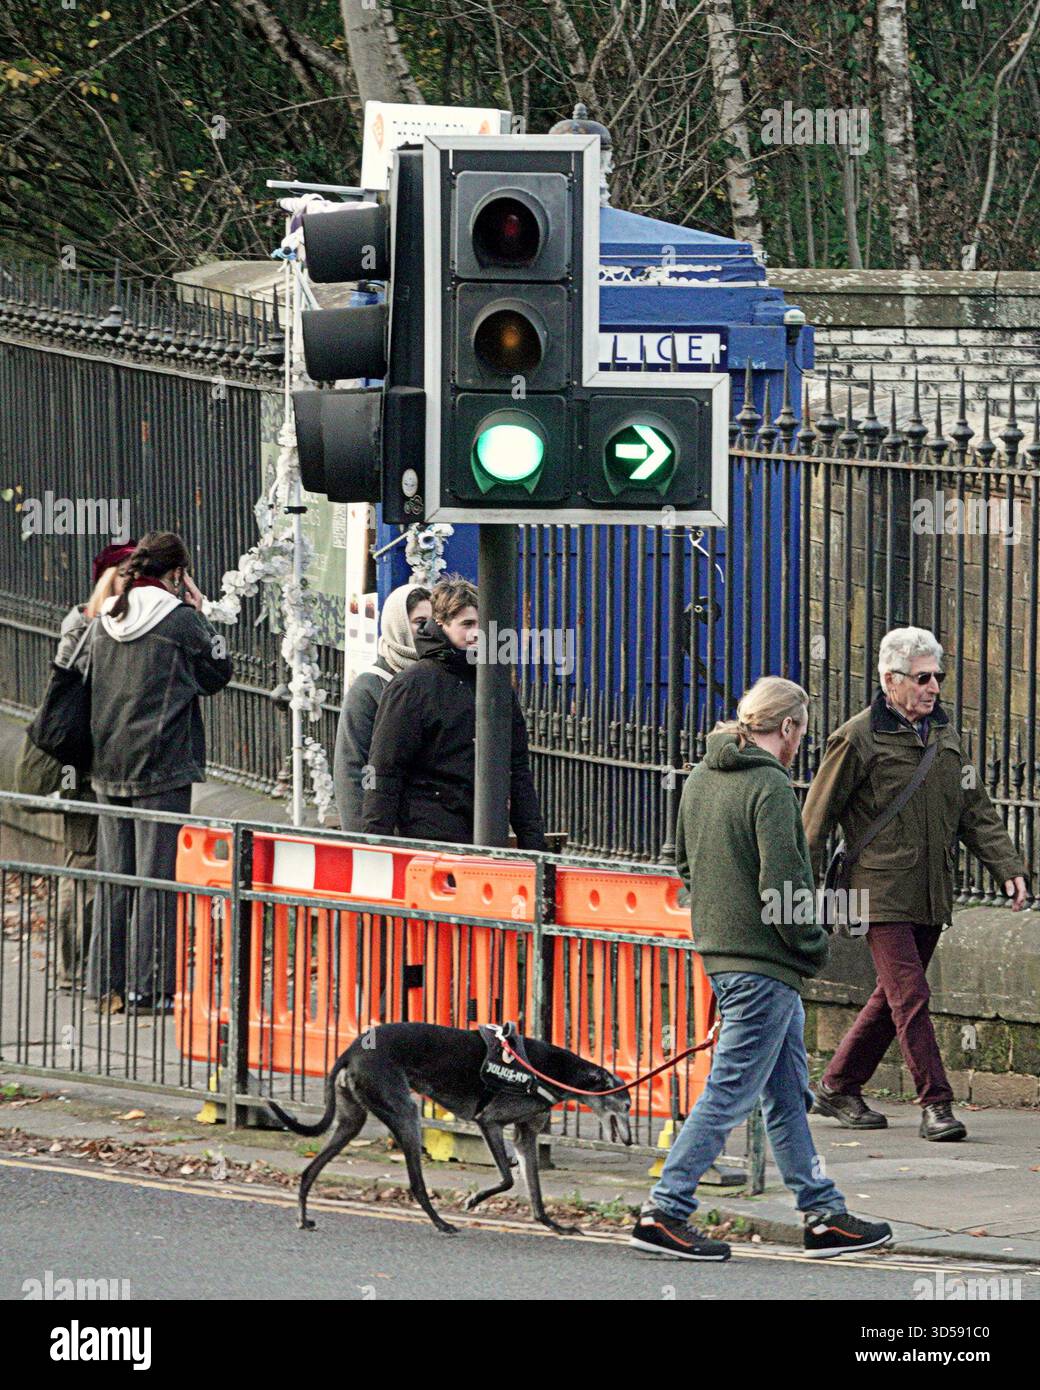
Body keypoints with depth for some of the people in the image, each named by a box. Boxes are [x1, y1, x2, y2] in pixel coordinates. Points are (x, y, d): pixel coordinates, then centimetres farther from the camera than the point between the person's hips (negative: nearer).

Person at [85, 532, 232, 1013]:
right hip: (162, 765, -6)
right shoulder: (180, 620, -10)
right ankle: (148, 986, -4)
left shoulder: (106, 621, 7)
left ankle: (107, 983, 15)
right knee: (157, 874, -3)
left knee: (112, 873, 11)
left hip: (108, 765, 6)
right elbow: (218, 673, 2)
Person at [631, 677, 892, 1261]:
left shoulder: (700, 779, 11)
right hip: (764, 962, -10)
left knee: (788, 1093, 14)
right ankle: (666, 1211, -4)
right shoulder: (769, 785, -16)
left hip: (720, 950, 10)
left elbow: (685, 862, 21)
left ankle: (825, 1213, 18)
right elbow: (781, 881, -21)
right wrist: (814, 948, -8)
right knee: (731, 1092, -5)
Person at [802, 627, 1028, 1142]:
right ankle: (935, 1104, -12)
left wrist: (1007, 867, 7)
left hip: (932, 896, 7)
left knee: (893, 996, 12)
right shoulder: (858, 739, -6)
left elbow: (974, 810, 19)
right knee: (909, 997, -12)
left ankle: (838, 1088, 25)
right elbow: (817, 818, -2)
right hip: (882, 893, -7)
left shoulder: (943, 734, 13)